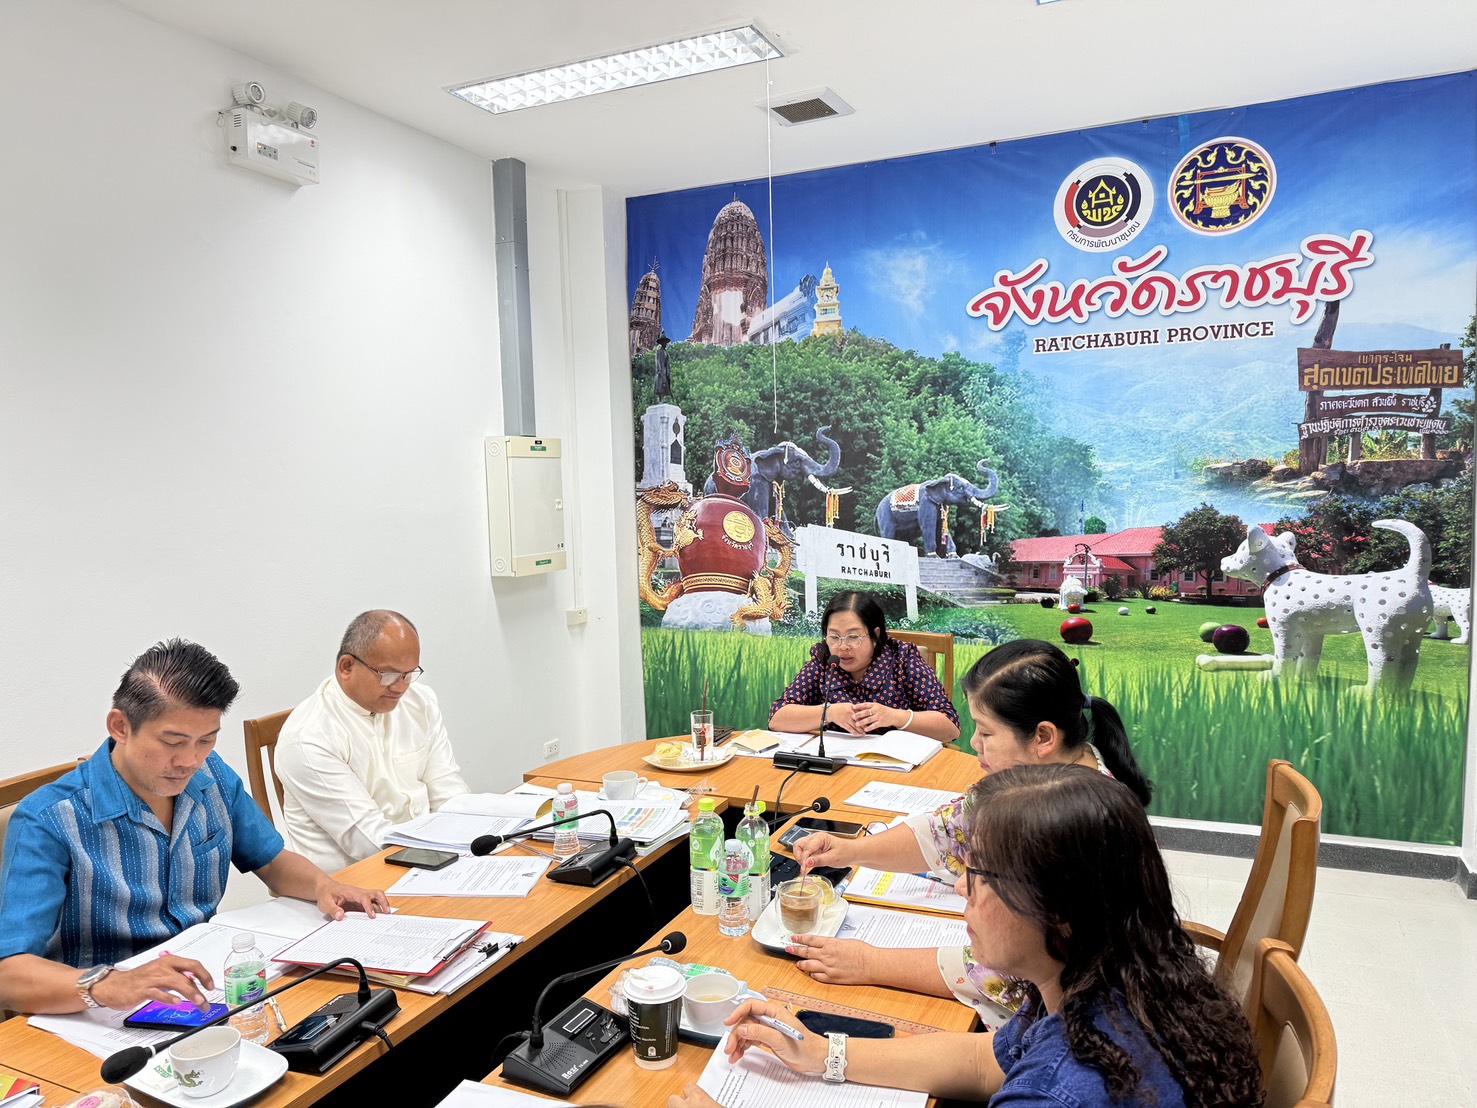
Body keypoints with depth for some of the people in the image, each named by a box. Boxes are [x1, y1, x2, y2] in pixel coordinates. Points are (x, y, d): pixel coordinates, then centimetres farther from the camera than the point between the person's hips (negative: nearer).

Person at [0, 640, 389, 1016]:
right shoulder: (47, 824, -16)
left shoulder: (212, 776, 2)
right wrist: (107, 986, -44)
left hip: (211, 988, 3)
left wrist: (322, 885, -8)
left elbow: (272, 861, 14)